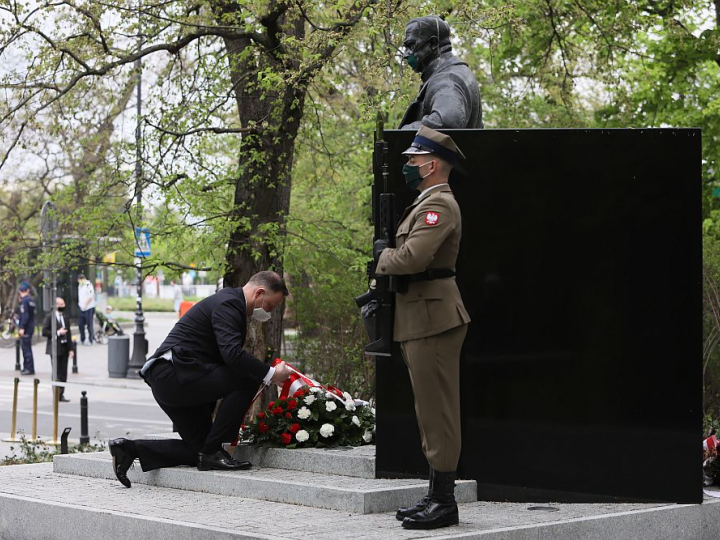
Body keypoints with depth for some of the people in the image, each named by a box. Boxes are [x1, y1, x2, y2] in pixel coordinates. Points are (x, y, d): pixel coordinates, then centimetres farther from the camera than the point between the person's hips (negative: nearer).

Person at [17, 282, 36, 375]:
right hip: (31, 327, 9)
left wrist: (22, 327, -21)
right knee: (26, 348, 15)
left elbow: (25, 315, -20)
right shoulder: (31, 300, 12)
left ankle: (29, 368, -6)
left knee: (26, 348, -6)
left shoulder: (24, 301, -14)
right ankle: (27, 368, 21)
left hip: (26, 328, -9)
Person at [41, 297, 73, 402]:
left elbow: (68, 334, 14)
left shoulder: (65, 318, 14)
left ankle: (61, 395, 11)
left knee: (63, 373, 6)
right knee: (57, 373, -3)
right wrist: (58, 333, -17)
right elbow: (44, 332, -10)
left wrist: (70, 349, 9)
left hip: (64, 348, 6)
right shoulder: (49, 317, -4)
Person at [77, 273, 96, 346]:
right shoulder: (79, 286, 14)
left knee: (89, 325, -2)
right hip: (81, 308, 8)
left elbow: (90, 297, -18)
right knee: (80, 324, 11)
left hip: (88, 308, -8)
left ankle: (90, 340, 6)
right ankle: (82, 340, 23)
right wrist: (80, 304, 12)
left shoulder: (88, 285, -14)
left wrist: (85, 304, -17)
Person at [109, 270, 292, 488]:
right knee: (248, 379, -16)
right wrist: (270, 374, -21)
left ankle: (130, 449, 5)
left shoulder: (230, 302, 22)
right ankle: (212, 452, -11)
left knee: (199, 447, 11)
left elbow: (228, 354, 28)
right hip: (177, 374, -11)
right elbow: (232, 354, -25)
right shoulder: (227, 304, -11)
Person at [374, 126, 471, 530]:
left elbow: (412, 257, -26)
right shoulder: (427, 203, 20)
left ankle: (444, 502, -3)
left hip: (433, 319, -11)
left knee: (438, 413, -7)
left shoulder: (439, 204, -14)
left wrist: (383, 255, -8)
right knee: (432, 412, 13)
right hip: (421, 319, 11)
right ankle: (437, 497, 18)